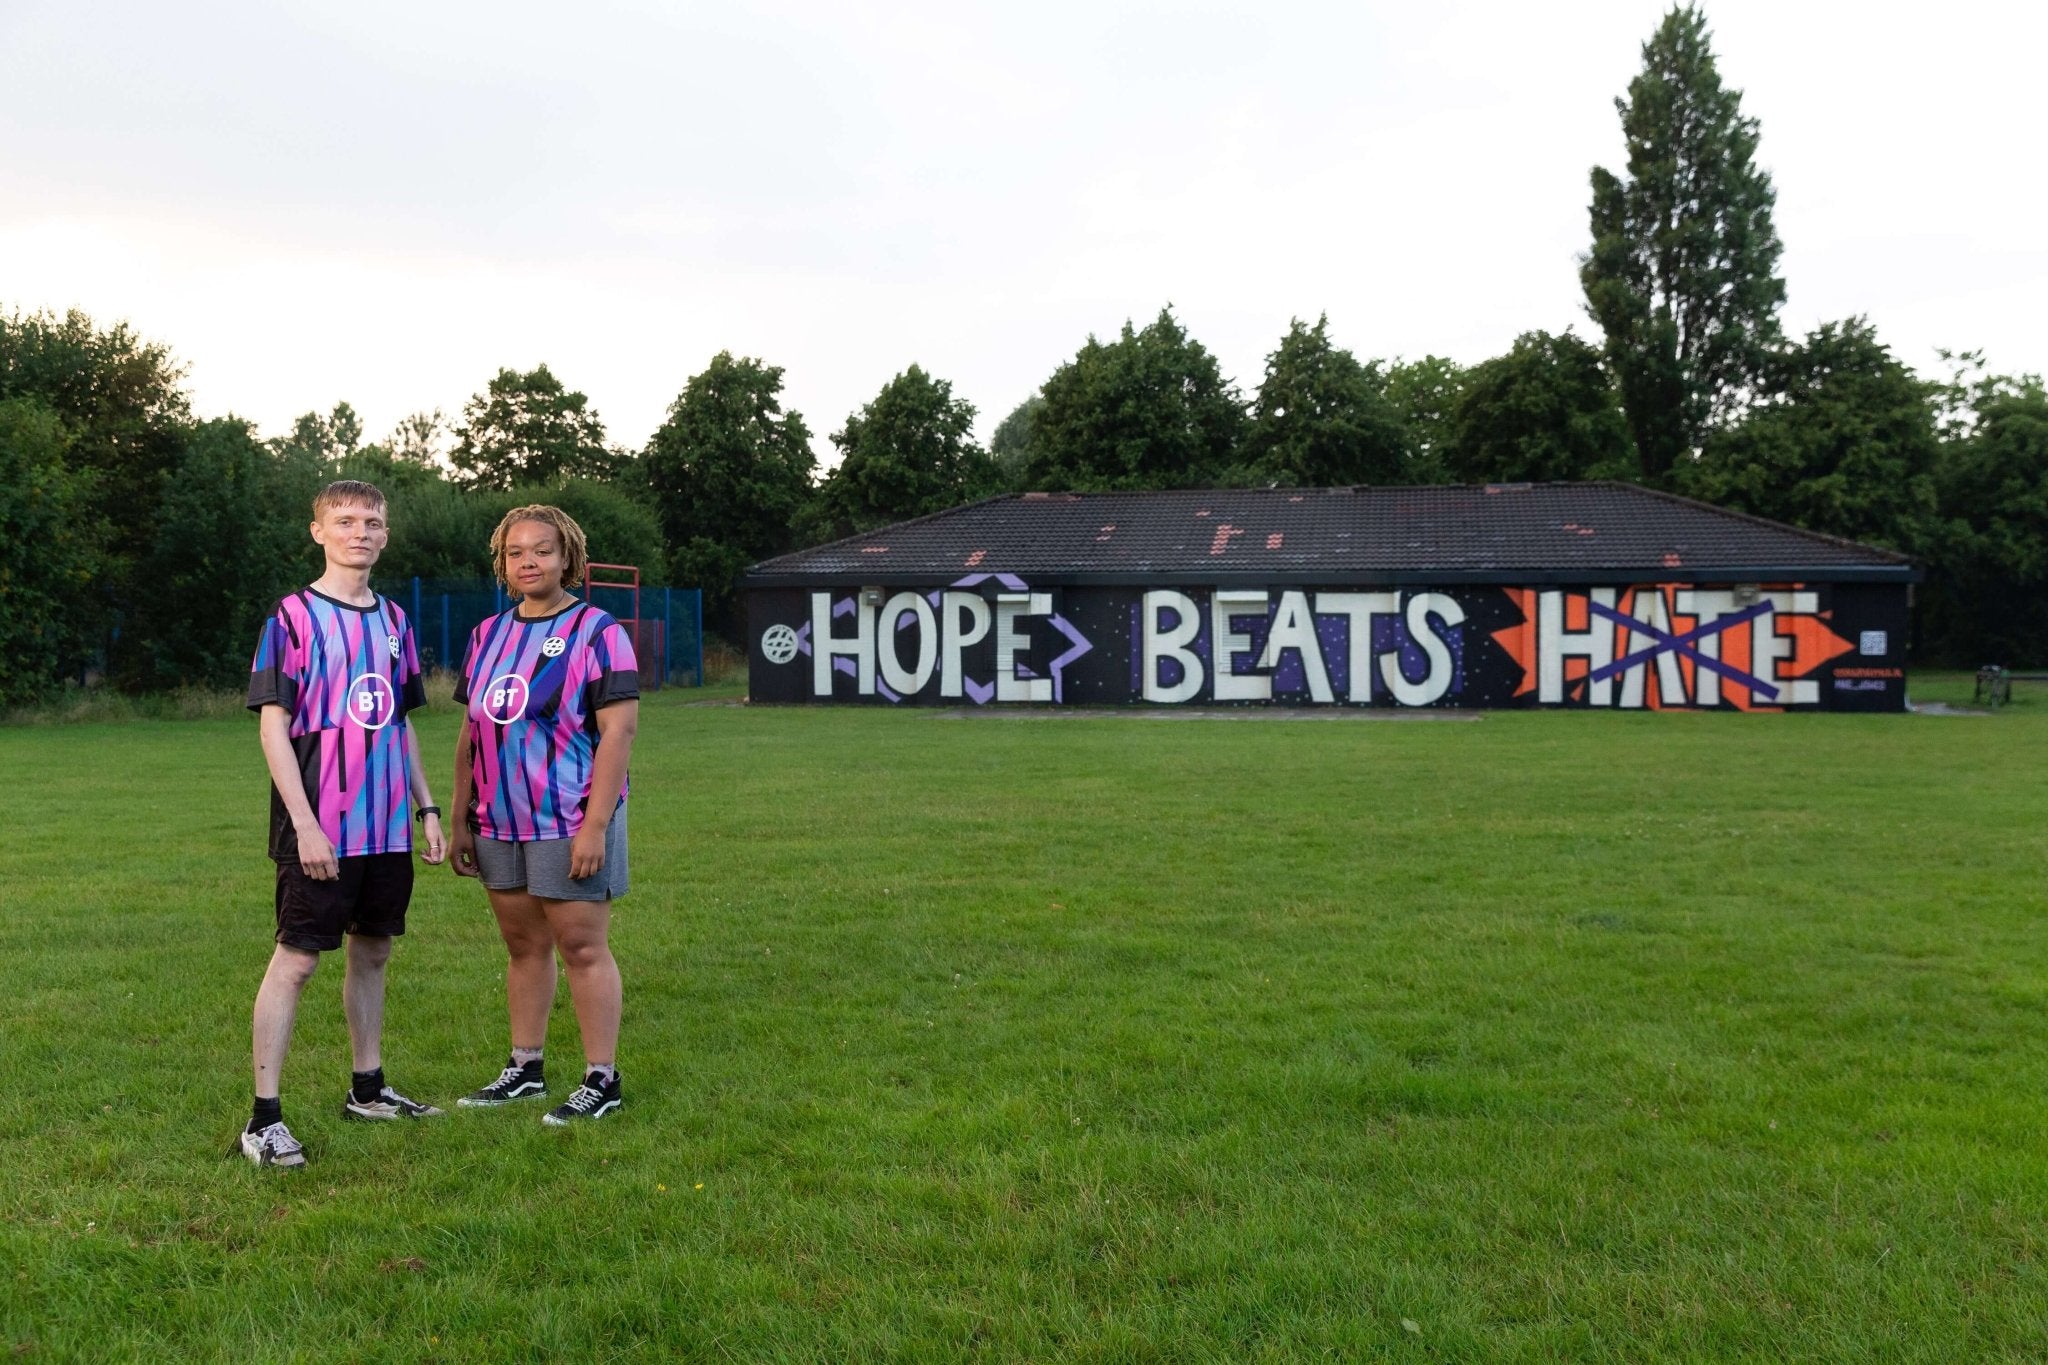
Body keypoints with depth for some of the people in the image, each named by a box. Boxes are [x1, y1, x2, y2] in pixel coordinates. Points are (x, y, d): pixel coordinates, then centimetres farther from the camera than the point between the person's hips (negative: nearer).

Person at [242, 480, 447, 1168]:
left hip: (388, 826, 6)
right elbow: (272, 725, -10)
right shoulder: (294, 616, -6)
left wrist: (426, 807, 12)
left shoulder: (393, 620, 12)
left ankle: (368, 1088, 28)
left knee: (372, 950, 15)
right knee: (296, 958, -4)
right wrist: (305, 823, -17)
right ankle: (264, 1117, 3)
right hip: (320, 830, -6)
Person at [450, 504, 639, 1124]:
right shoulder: (488, 634, 11)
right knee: (523, 946, 14)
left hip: (570, 823, -6)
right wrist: (460, 820, 12)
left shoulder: (596, 632, -9)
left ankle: (601, 1080, 7)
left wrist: (595, 826, -20)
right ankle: (525, 1069, 25)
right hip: (500, 823, 6)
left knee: (582, 948, -2)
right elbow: (471, 732, 15)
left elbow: (618, 731, -15)